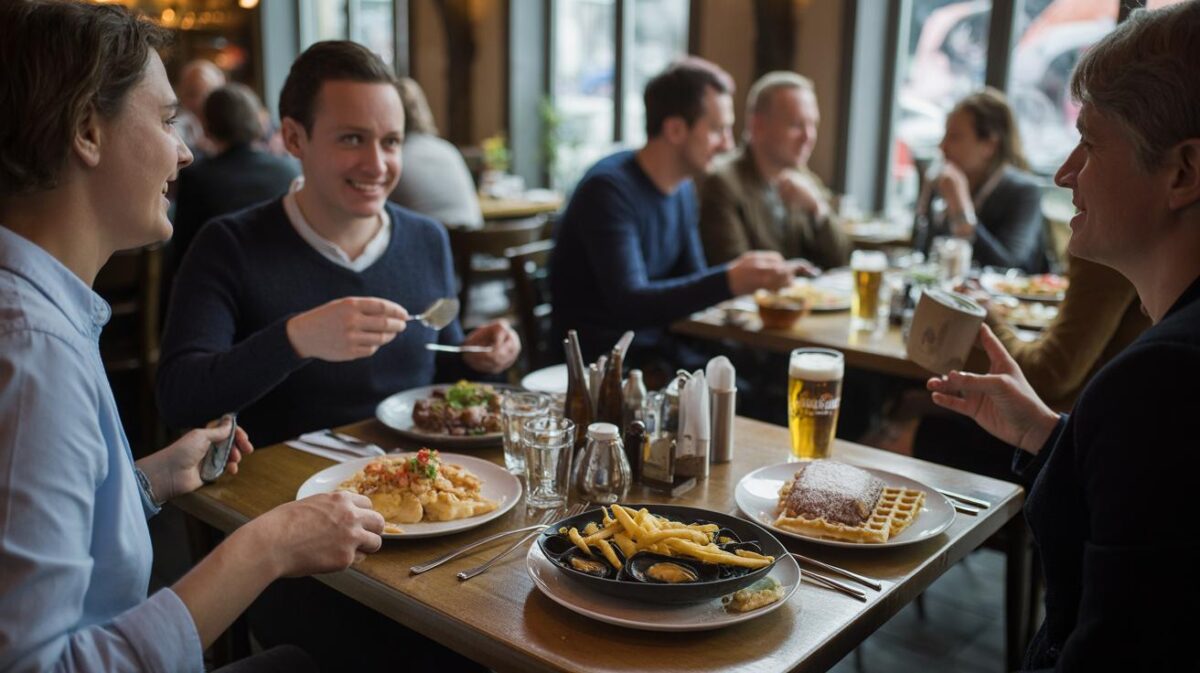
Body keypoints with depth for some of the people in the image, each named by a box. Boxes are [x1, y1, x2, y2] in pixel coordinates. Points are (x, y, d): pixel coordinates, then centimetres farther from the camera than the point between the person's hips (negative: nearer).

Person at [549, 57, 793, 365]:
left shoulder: (684, 188, 8)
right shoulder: (609, 188, -18)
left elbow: (691, 281, 13)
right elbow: (629, 304, -26)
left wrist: (756, 277, -5)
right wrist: (728, 281, -36)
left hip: (659, 344, 8)